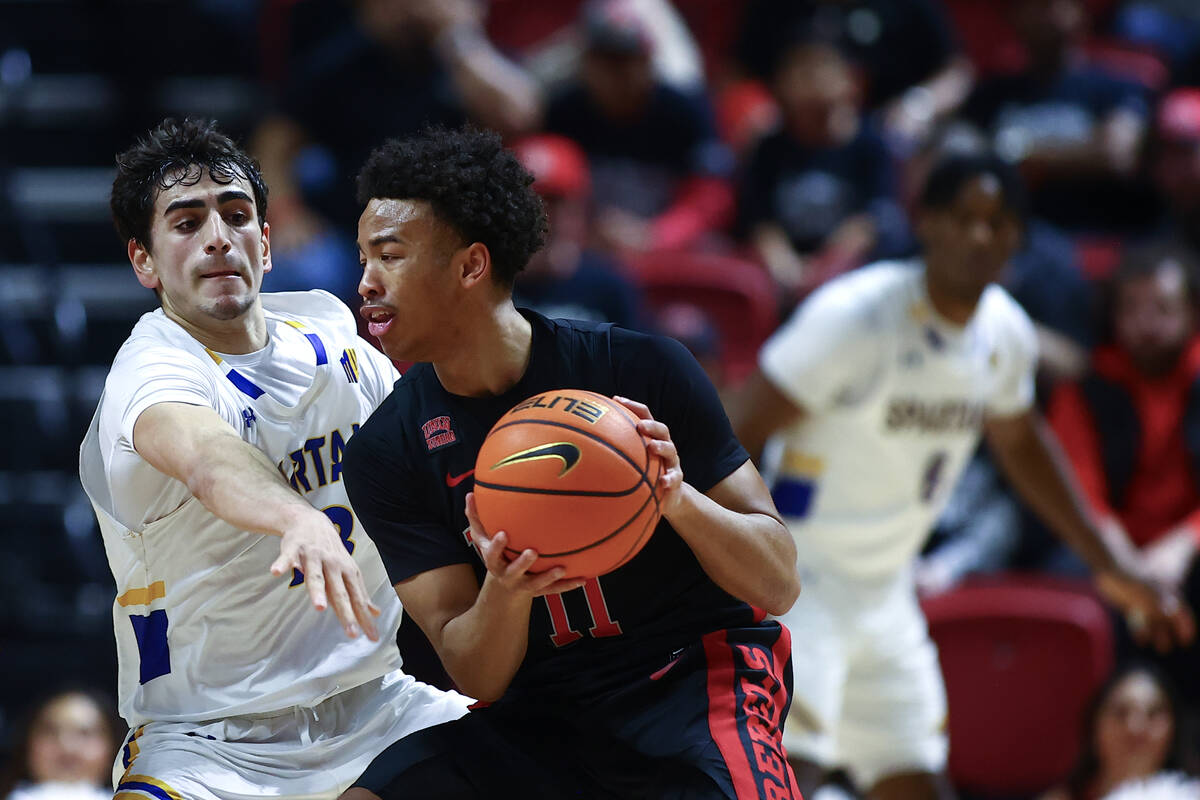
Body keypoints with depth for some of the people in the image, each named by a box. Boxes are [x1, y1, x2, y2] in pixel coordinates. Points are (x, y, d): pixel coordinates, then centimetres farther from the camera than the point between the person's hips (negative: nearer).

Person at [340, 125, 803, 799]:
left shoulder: (643, 370, -11)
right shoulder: (383, 456, -4)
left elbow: (778, 584, -9)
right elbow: (476, 678, -6)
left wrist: (679, 499, -28)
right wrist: (504, 592, -28)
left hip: (697, 671, -4)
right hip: (541, 710, 4)